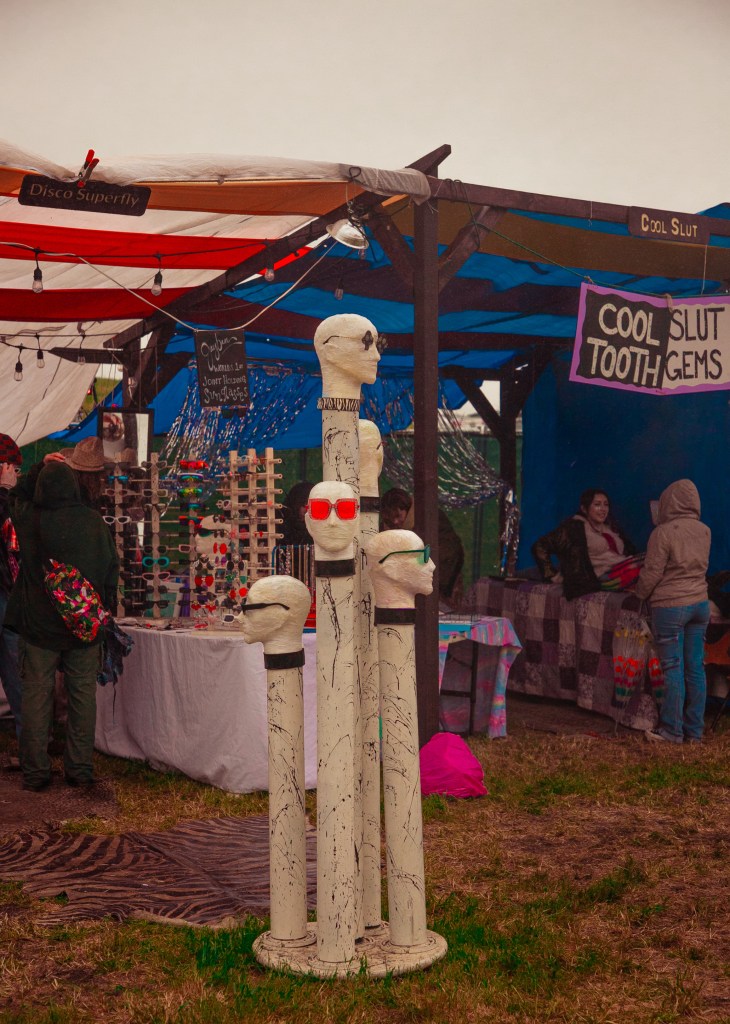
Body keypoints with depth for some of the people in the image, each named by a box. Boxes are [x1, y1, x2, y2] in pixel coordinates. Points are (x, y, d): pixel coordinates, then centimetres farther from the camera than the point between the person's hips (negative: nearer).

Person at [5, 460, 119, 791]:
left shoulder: (30, 520, -10)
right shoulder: (95, 523, -7)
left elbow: (15, 496, 13)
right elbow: (112, 569, 2)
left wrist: (41, 467, 19)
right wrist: (104, 610, 13)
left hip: (39, 626, -1)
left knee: (36, 695, 7)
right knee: (83, 695, 9)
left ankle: (35, 772, 10)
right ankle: (80, 769, 12)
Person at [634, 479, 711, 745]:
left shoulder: (663, 532, -14)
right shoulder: (704, 532, 5)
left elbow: (652, 573, -11)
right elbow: (701, 566, 13)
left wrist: (639, 595, 4)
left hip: (670, 606, -6)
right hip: (700, 604, 6)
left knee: (673, 668, -1)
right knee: (695, 668, 8)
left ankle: (672, 730, 5)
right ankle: (694, 730, 15)